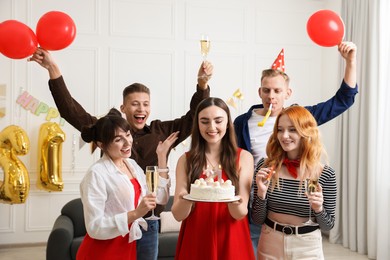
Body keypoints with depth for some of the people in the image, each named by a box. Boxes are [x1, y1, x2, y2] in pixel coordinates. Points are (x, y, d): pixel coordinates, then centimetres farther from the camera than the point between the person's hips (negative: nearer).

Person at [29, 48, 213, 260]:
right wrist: (53, 70, -14)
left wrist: (202, 83, -11)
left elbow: (194, 117, 4)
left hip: (149, 222, 2)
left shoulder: (162, 132, 3)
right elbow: (71, 110, -7)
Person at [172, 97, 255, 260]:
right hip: (195, 242, 1)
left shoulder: (243, 157, -4)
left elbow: (241, 213, -8)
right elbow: (178, 215, -7)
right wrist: (187, 200, -27)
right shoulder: (185, 160, -2)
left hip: (231, 242, 0)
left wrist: (232, 203, -29)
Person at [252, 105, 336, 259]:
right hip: (270, 245, 1)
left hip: (308, 246, -1)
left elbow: (328, 226, -2)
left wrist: (318, 209, -21)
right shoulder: (265, 166, -9)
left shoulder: (326, 174, -11)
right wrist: (261, 192, -21)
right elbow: (257, 219, -4)